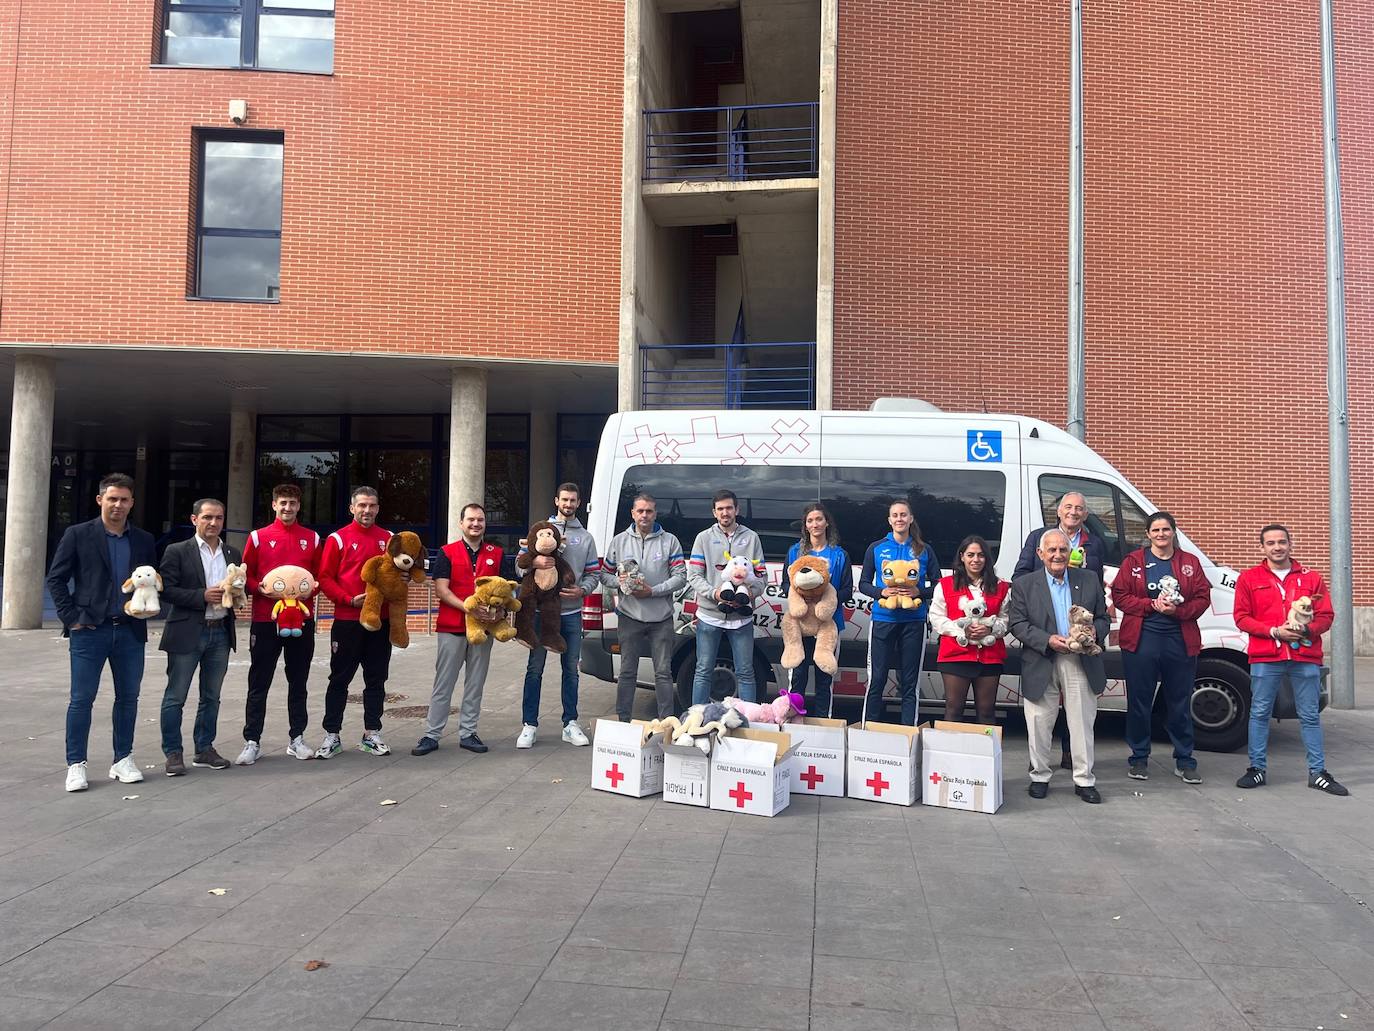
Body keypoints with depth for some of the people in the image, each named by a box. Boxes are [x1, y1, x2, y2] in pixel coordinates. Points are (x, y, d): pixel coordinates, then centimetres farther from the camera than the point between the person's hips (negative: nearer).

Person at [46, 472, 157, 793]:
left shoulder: (144, 540, 10)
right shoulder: (78, 535, 0)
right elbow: (56, 578, 0)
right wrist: (71, 618, -7)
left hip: (130, 631, 3)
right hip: (89, 630, -3)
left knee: (128, 698, 9)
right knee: (82, 699, 0)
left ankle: (123, 759, 20)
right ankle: (76, 764, 11)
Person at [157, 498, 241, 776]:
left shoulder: (232, 553, 11)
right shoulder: (177, 552, -3)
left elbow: (242, 586, 17)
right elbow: (167, 590, -9)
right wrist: (203, 596, -18)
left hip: (221, 632, 5)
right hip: (187, 632, -5)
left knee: (211, 696, 13)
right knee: (175, 696, 2)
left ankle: (204, 749, 24)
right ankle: (173, 753, 11)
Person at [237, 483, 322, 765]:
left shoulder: (312, 538, 8)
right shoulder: (258, 537, 3)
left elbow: (321, 576, 12)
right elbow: (246, 575, 4)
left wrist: (310, 589, -8)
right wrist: (261, 590, -14)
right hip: (265, 620, -2)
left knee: (298, 682, 9)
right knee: (259, 683, 2)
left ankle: (297, 739, 18)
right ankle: (252, 742, 8)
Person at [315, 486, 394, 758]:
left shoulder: (389, 539, 9)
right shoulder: (338, 538, -1)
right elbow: (325, 578, -4)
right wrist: (350, 600, -15)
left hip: (381, 620, 3)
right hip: (347, 621, -3)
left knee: (376, 679, 9)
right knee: (340, 679, 3)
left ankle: (372, 733, 19)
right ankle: (332, 736, 11)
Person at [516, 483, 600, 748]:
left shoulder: (586, 537, 12)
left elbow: (594, 573, 10)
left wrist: (582, 590, -10)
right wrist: (534, 561, -21)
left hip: (571, 611, 3)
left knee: (571, 669, 9)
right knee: (535, 668, 0)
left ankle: (570, 724, 18)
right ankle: (529, 725, 6)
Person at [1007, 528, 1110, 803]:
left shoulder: (1090, 580, 9)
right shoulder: (1023, 585, 2)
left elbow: (1103, 618, 11)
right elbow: (1018, 624, -4)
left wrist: (1095, 631, -12)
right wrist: (1048, 640, -17)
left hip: (1081, 663, 1)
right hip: (1041, 665, -1)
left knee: (1083, 724, 6)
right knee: (1039, 724, 6)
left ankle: (1084, 781, 17)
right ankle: (1040, 777, 21)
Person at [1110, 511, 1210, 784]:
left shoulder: (1190, 562, 8)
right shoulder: (1133, 561, 3)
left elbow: (1203, 599, 3)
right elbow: (1119, 596, -2)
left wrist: (1177, 610, -14)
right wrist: (1152, 605, -14)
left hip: (1181, 641, 1)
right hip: (1141, 640, -1)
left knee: (1180, 703, 8)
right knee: (1139, 702, 5)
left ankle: (1184, 760, 19)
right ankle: (1139, 757, 18)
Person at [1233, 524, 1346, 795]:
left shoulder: (1311, 578, 10)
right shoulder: (1249, 578, 5)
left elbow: (1326, 616, 8)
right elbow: (1241, 617, 1)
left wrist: (1307, 630, -13)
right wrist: (1274, 631, -12)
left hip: (1306, 657, 1)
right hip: (1265, 657, -1)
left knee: (1310, 716, 6)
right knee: (1259, 713, 3)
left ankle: (1317, 772, 15)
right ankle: (1257, 768, 12)